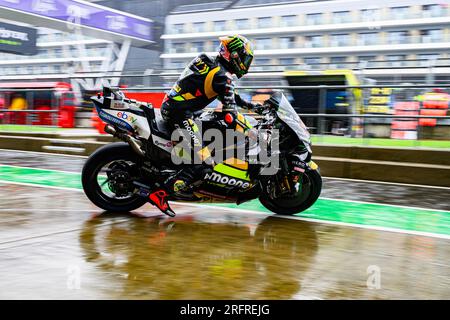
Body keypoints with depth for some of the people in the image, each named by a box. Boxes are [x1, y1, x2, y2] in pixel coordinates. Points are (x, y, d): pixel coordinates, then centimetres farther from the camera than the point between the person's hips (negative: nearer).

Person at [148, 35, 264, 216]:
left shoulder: (211, 64, 15)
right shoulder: (222, 77, -13)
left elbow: (229, 96, 28)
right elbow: (230, 115, -18)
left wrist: (251, 106, 27)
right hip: (180, 114, -10)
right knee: (204, 162, -15)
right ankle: (161, 194, -16)